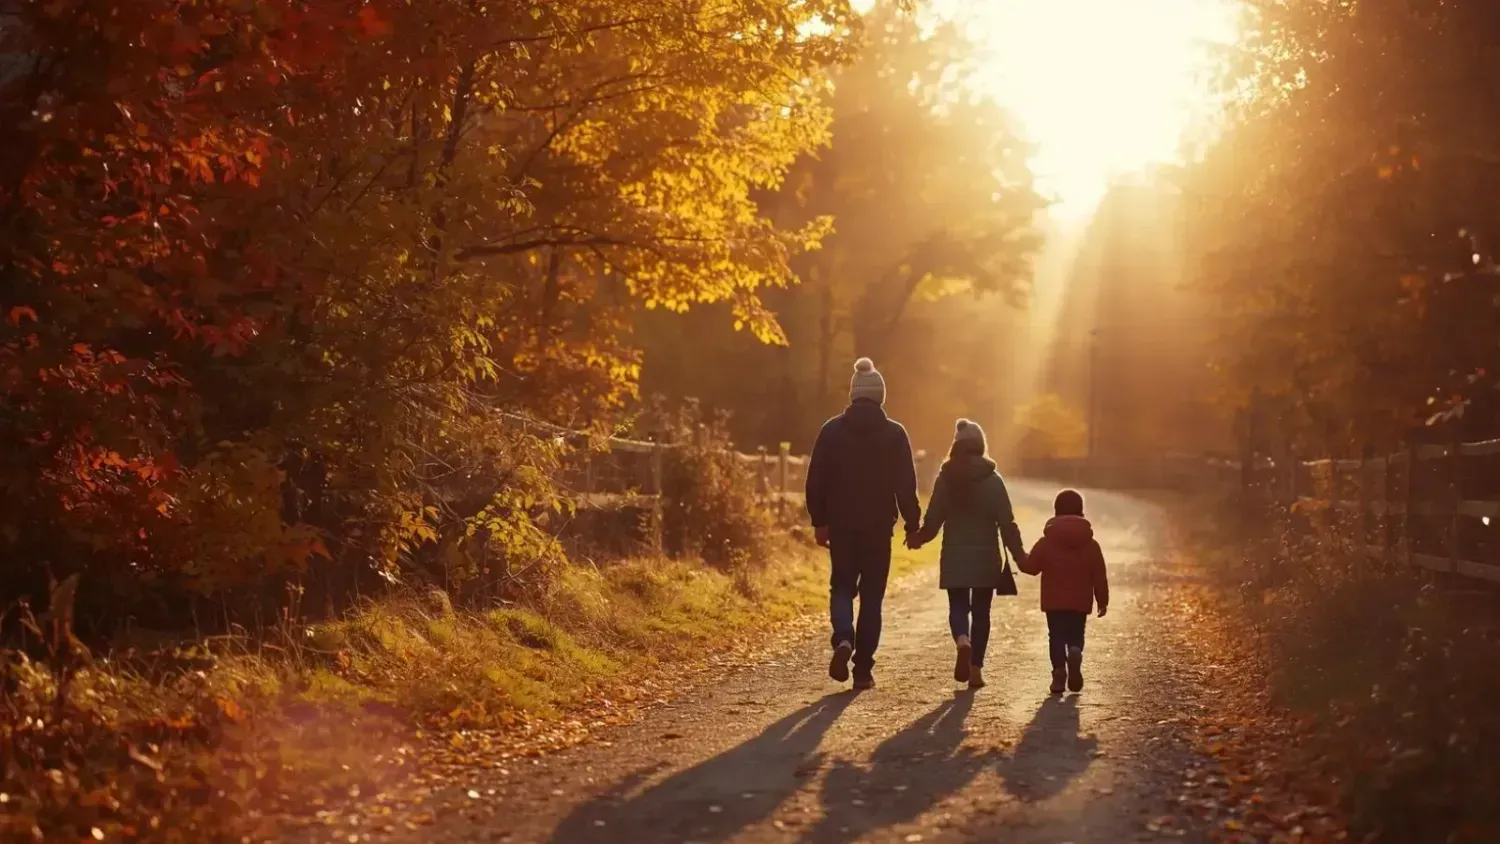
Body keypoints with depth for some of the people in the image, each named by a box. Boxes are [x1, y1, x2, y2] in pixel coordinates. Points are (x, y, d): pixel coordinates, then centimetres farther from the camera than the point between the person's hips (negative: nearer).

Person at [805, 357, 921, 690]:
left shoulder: (832, 430, -1)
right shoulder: (894, 433, -3)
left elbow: (816, 480, 0)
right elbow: (906, 484, -5)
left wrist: (819, 521, 7)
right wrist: (912, 523, 2)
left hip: (841, 525, 1)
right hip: (879, 526, -1)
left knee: (842, 586, 15)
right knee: (872, 595, 7)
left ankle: (843, 639, -14)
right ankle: (863, 669, 5)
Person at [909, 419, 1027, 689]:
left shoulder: (945, 478, -4)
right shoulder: (992, 479, -6)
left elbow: (933, 519, -2)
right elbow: (1007, 523, -8)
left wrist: (918, 538, 18)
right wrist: (1019, 554, 1)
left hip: (954, 557, 0)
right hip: (985, 557, 0)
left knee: (958, 606, 10)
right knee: (981, 611, 10)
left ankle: (962, 642, -22)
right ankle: (976, 669, 9)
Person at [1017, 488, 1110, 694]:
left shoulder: (1046, 542, -3)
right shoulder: (1091, 545, 1)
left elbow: (1031, 566, -2)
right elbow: (1100, 576, 1)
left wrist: (1020, 559, 20)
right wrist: (1102, 601, 10)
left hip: (1054, 602, -1)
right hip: (1080, 602, 1)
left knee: (1057, 637, 6)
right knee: (1075, 636, 10)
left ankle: (1059, 670, -11)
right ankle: (1075, 652, -24)